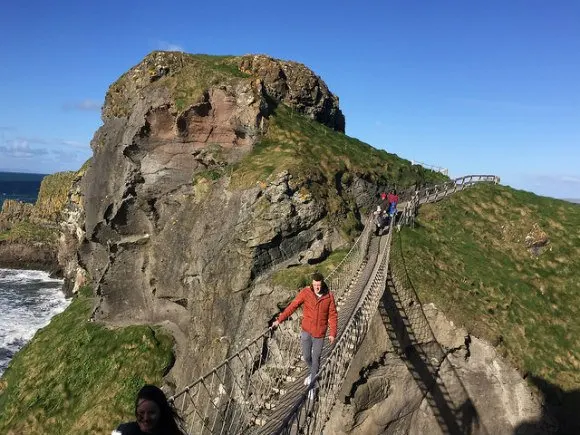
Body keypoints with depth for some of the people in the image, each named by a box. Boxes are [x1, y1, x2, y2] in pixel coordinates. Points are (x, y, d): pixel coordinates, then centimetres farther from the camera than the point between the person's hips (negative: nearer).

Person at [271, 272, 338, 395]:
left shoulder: (329, 296, -10)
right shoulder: (305, 292, -13)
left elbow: (333, 315, -3)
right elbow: (292, 306, -10)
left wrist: (332, 333, -7)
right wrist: (279, 320, -12)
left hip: (319, 333, 0)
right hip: (306, 331, 0)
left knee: (316, 359, 8)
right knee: (306, 356, 10)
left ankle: (312, 385, 27)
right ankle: (312, 372, 45)